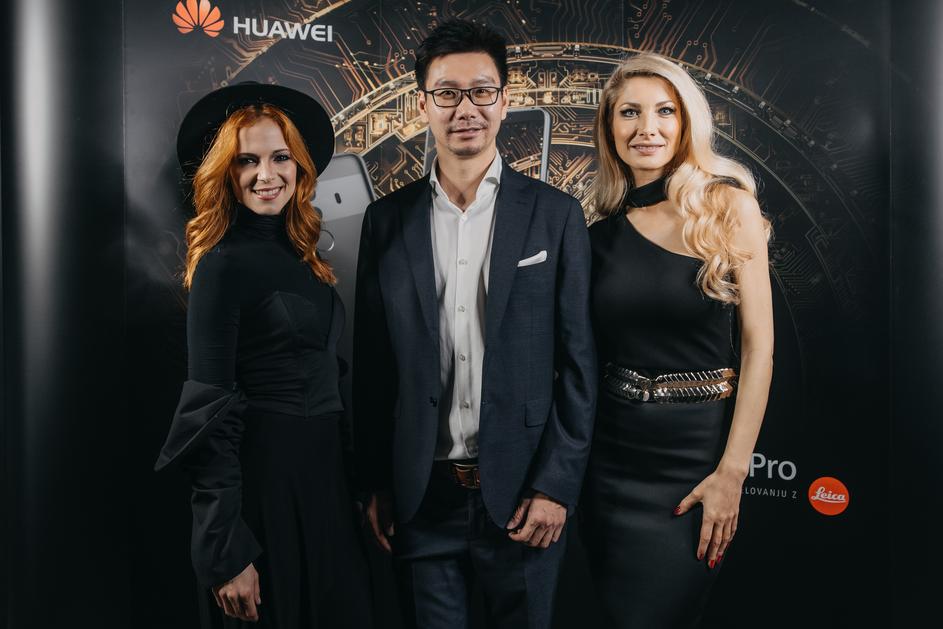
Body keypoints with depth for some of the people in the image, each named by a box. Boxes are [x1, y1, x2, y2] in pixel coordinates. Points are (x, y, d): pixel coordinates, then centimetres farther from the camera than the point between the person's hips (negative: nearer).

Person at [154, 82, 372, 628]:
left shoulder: (299, 254, 9)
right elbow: (209, 410, -16)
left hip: (324, 471, 8)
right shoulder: (226, 262, -14)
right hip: (266, 477, -8)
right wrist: (227, 552, -18)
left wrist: (361, 487, 12)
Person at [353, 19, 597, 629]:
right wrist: (375, 485, 5)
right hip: (421, 498, 2)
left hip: (522, 493, -1)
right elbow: (371, 364, 6)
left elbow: (578, 362, -3)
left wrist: (556, 486, -7)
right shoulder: (387, 219, 3)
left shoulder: (556, 215, -2)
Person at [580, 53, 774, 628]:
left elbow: (759, 344, -8)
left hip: (699, 449, -3)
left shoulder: (728, 205, -5)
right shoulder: (601, 236, 5)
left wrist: (732, 471, -13)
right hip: (613, 455, 3)